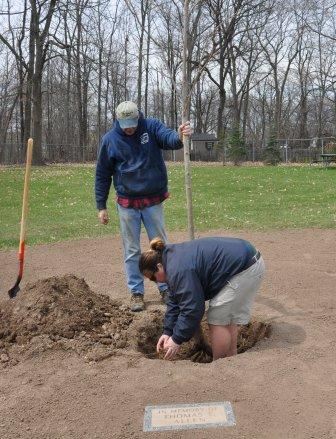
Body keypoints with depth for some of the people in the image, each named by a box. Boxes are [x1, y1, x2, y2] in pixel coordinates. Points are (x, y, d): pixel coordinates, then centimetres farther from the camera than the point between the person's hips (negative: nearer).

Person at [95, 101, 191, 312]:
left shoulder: (152, 127, -6)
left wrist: (180, 136, -50)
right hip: (127, 204, 1)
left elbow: (168, 137, -26)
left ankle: (166, 288, 23)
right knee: (132, 250, 9)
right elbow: (102, 174, 1)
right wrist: (101, 206, 0)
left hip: (153, 201, 0)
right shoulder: (110, 139, -5)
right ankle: (136, 292, 21)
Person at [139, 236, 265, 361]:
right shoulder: (172, 257, 11)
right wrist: (167, 332, 11)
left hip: (245, 270, -11)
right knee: (227, 318, 17)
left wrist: (177, 340, -9)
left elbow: (192, 308, -19)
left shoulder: (179, 270, -22)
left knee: (218, 320, -4)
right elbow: (174, 301, 15)